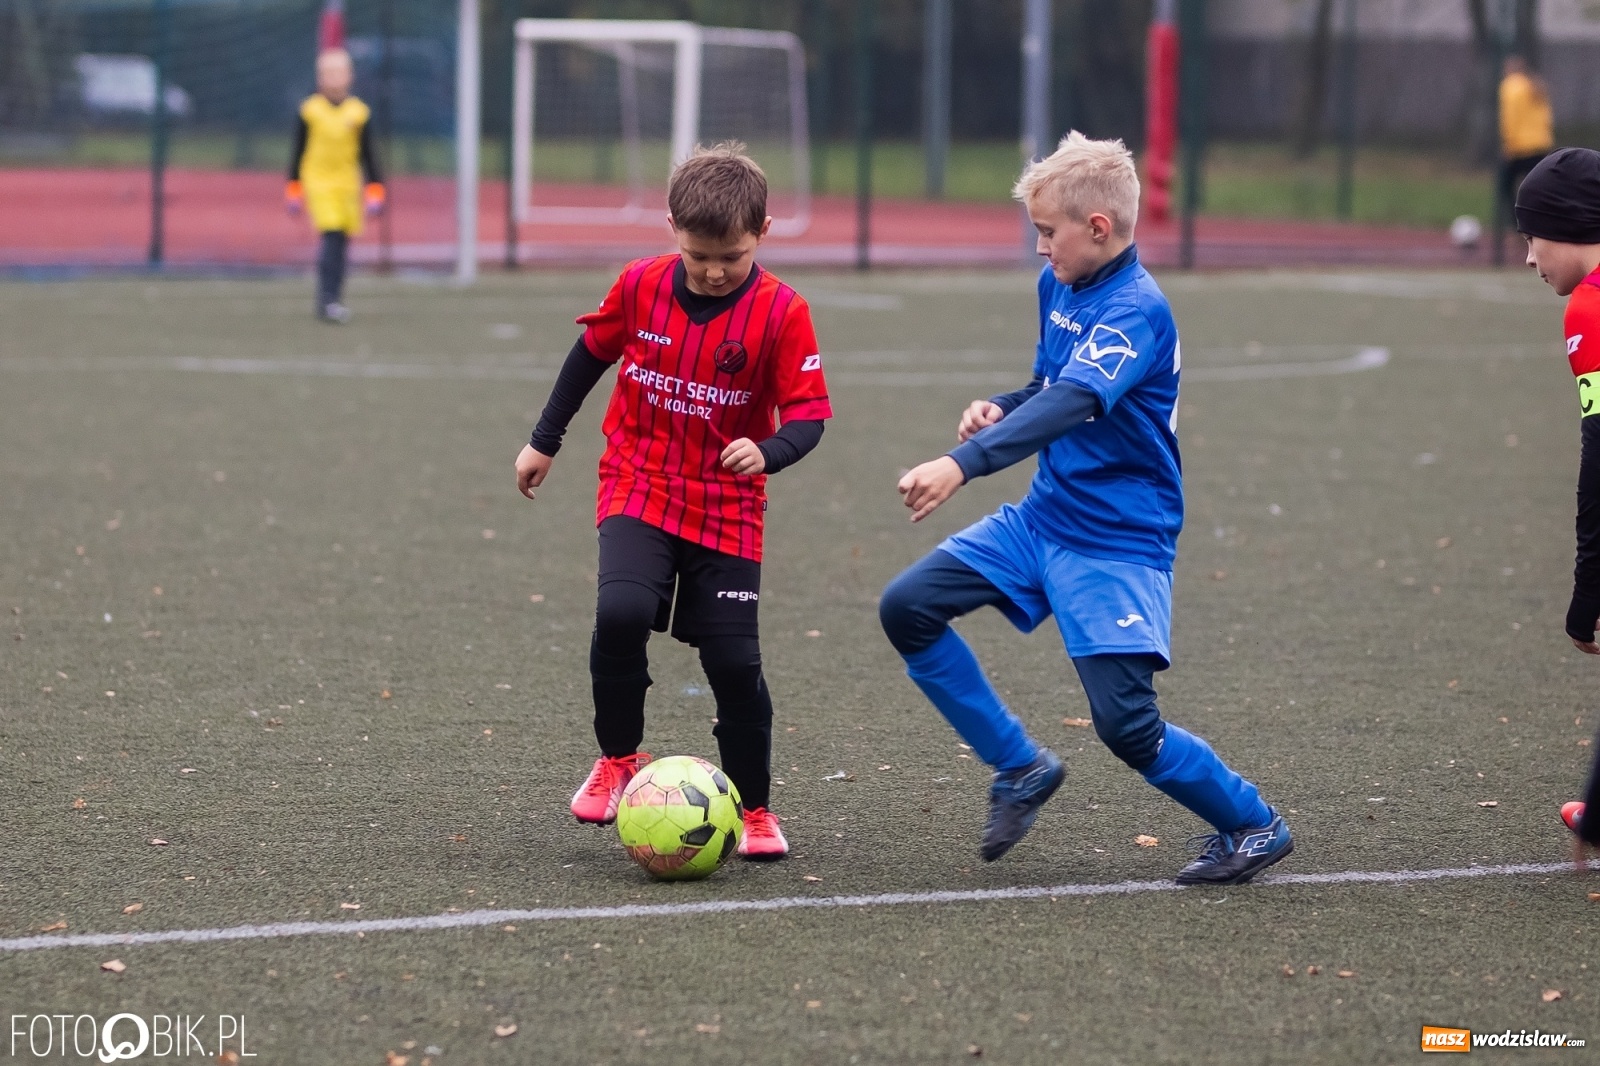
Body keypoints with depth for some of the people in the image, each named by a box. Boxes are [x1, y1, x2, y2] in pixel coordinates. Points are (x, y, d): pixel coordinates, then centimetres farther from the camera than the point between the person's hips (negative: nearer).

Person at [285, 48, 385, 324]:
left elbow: (367, 154, 9)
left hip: (348, 184, 3)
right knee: (331, 235, -18)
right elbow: (298, 151, 5)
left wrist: (374, 189, 5)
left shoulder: (359, 112, 3)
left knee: (341, 242, 5)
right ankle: (328, 300, -20)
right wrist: (293, 188, 5)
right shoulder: (310, 110, -2)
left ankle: (330, 301, 17)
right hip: (317, 180, -3)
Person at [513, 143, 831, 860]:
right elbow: (593, 352, 12)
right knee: (621, 612, -25)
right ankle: (620, 758, -1)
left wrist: (768, 453, -35)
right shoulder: (642, 286, -5)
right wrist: (544, 442, 19)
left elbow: (808, 415, -13)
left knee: (734, 660, -3)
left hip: (726, 506, -1)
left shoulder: (781, 312, -13)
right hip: (638, 487, 1)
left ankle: (754, 807, 19)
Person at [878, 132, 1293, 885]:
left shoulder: (1136, 311, -22)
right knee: (907, 608, -1)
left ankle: (1252, 825, 11)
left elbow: (1074, 404, -38)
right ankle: (1020, 767, 12)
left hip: (1118, 542, -9)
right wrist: (999, 410, -3)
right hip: (1044, 516, 9)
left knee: (1126, 724, -13)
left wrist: (964, 464, -50)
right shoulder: (1058, 285, 5)